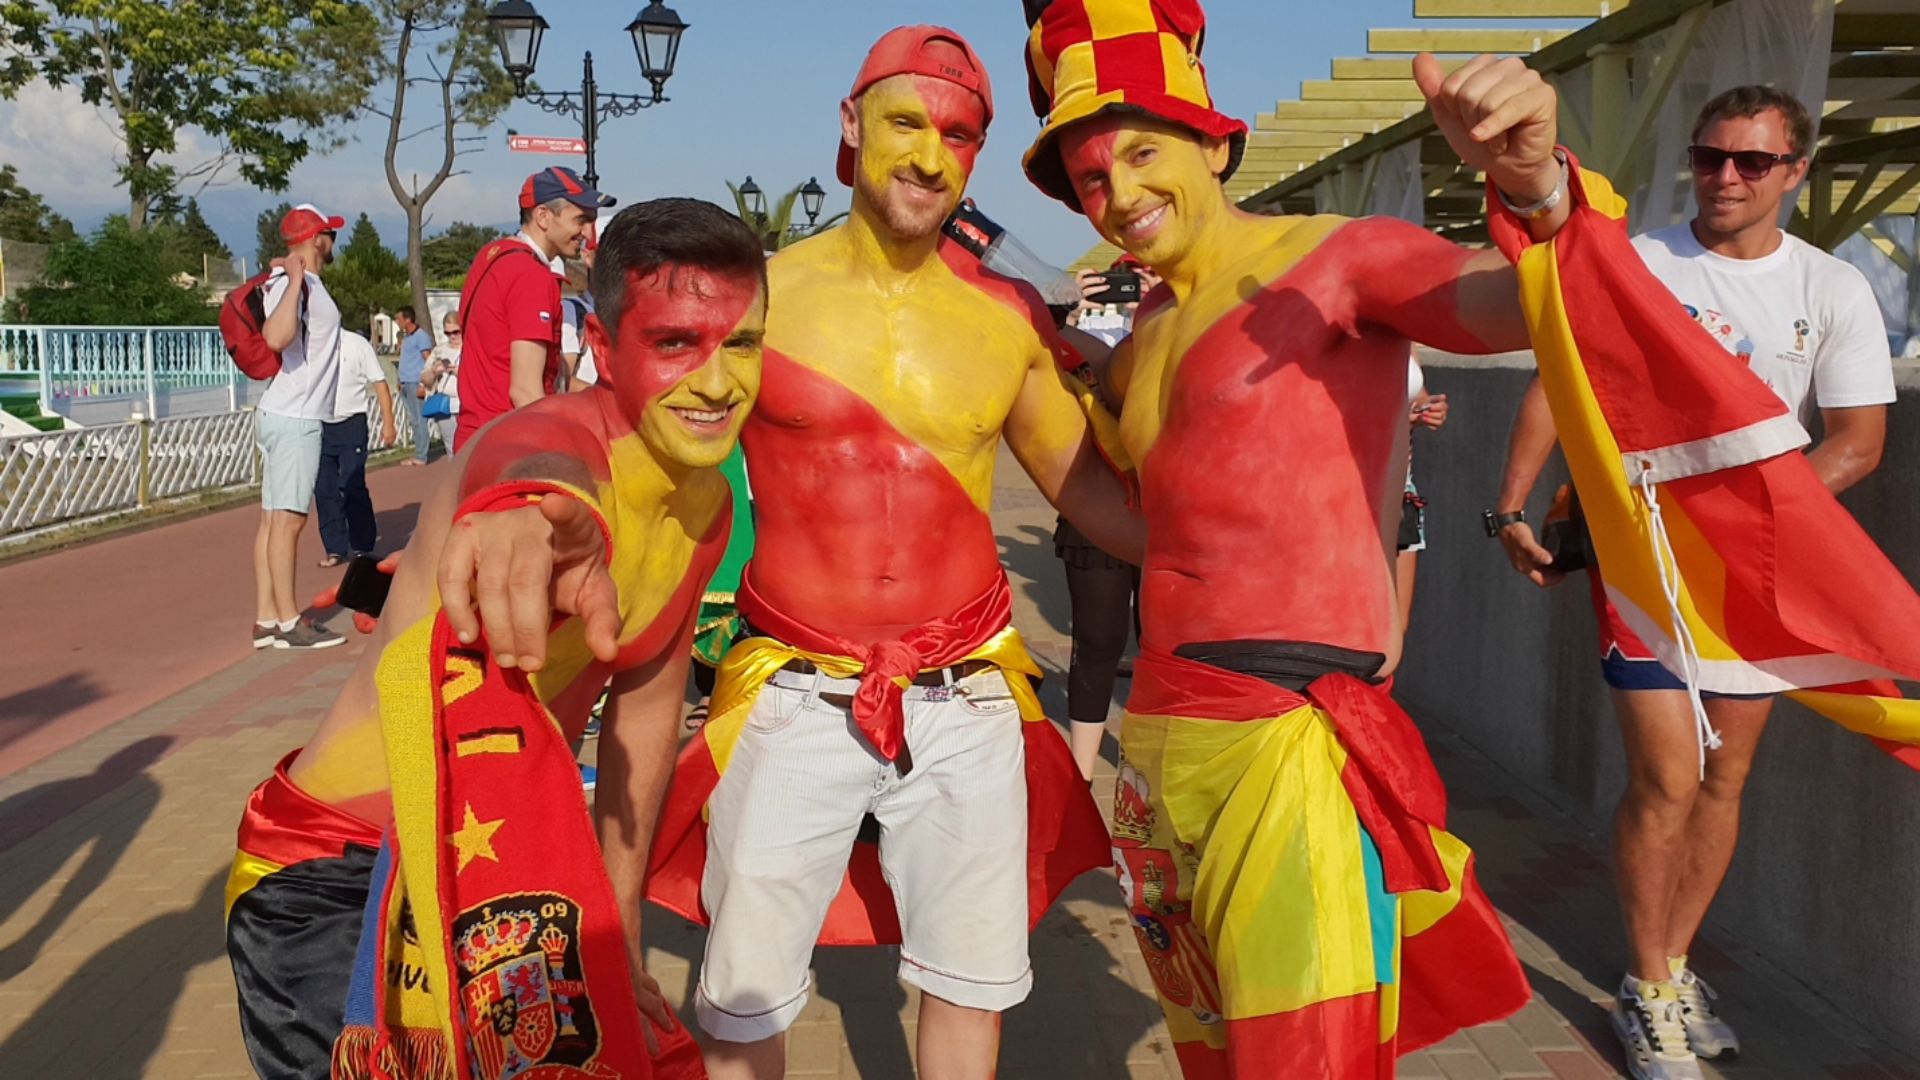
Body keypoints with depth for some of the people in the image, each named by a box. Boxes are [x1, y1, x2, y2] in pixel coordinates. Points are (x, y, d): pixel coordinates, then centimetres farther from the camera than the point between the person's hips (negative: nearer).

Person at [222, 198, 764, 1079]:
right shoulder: (561, 436, -26)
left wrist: (619, 934, 11)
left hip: (504, 862, 7)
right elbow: (542, 471, -52)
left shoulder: (706, 504, -2)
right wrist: (543, 518, -77)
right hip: (332, 880, -7)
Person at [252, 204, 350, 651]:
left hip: (293, 416, 10)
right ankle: (288, 622, -2)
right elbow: (275, 338, -34)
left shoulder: (305, 283, 14)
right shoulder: (293, 284, -15)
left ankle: (266, 619, 14)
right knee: (287, 518, -6)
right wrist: (294, 280, -30)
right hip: (293, 418, -10)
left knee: (276, 518, 10)